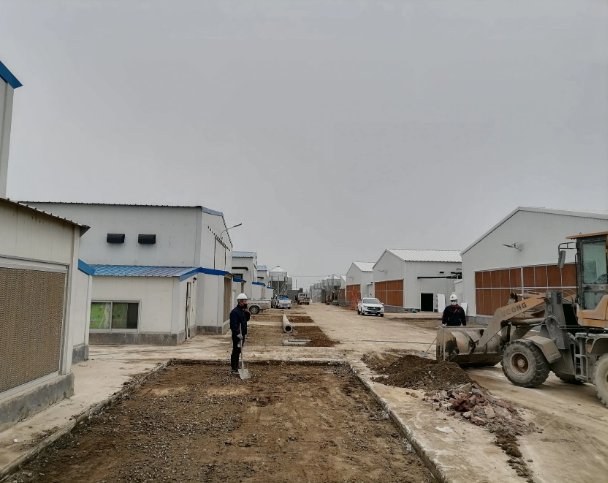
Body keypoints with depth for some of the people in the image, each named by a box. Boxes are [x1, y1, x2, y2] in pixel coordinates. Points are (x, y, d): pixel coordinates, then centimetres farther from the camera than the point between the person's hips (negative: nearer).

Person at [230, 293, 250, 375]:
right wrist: (238, 334, -26)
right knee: (235, 351, -3)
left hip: (242, 334, 9)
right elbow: (233, 324, -22)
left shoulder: (243, 310, 13)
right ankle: (233, 369, 4)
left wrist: (247, 312, 1)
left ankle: (236, 367, 27)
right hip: (237, 335, -9)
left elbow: (247, 318, 18)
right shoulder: (235, 311, -17)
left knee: (238, 351, 17)